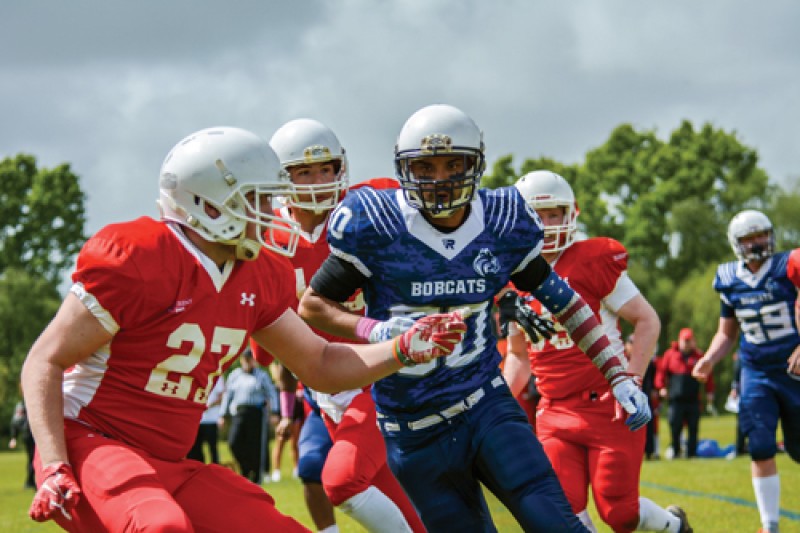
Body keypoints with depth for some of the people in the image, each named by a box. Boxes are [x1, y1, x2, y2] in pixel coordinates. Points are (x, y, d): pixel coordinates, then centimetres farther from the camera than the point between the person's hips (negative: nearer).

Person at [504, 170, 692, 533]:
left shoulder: (594, 261, -6)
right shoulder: (514, 283, 8)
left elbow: (647, 321, -5)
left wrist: (631, 381, -15)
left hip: (608, 406, -4)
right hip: (556, 413, 4)